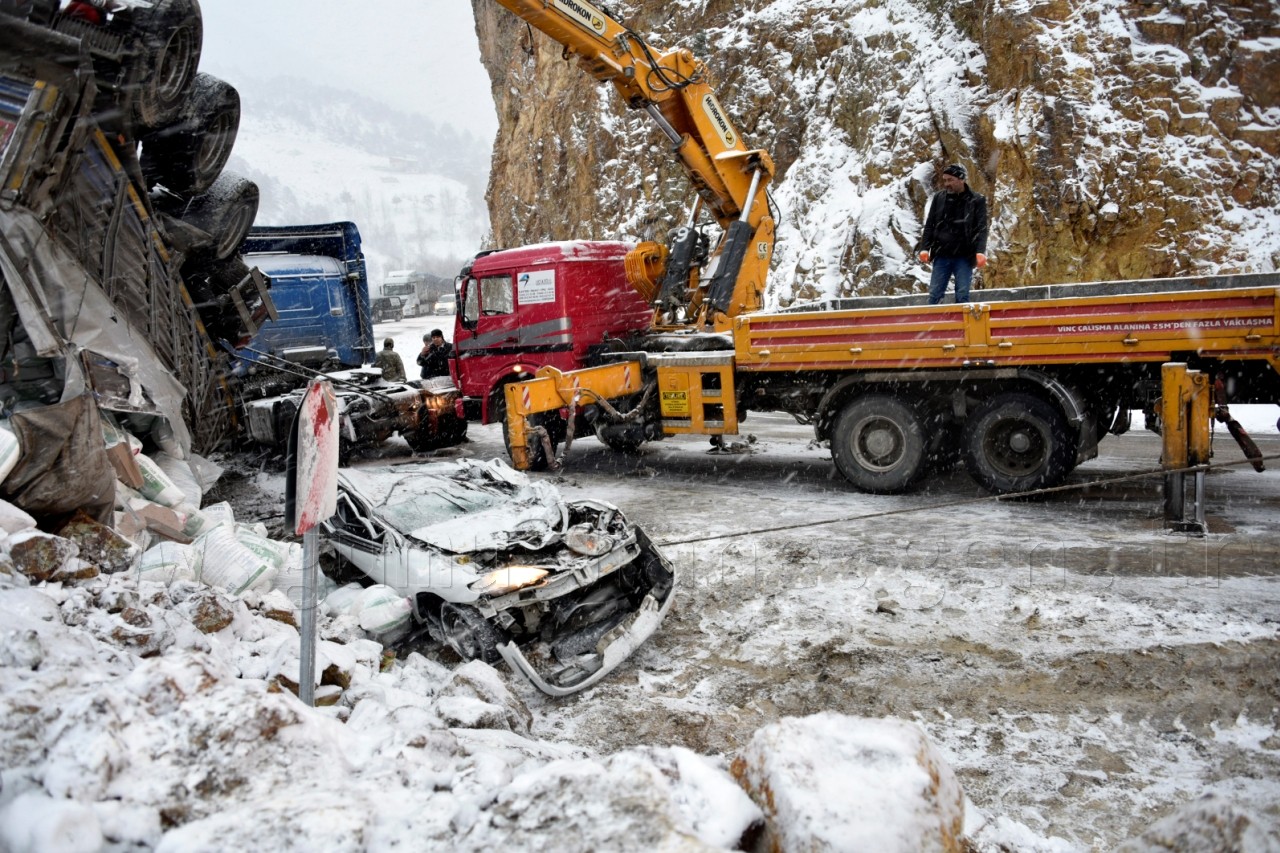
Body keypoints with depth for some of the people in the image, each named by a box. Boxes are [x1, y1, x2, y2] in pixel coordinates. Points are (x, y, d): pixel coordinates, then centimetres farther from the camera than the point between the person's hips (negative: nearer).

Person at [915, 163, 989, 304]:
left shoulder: (976, 201, -1)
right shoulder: (939, 197, 7)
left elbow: (981, 229, -5)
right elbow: (929, 225, 9)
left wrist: (980, 252, -18)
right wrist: (924, 248, -2)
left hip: (964, 257, -2)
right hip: (941, 256, 2)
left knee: (962, 296, -1)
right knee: (934, 295, 1)